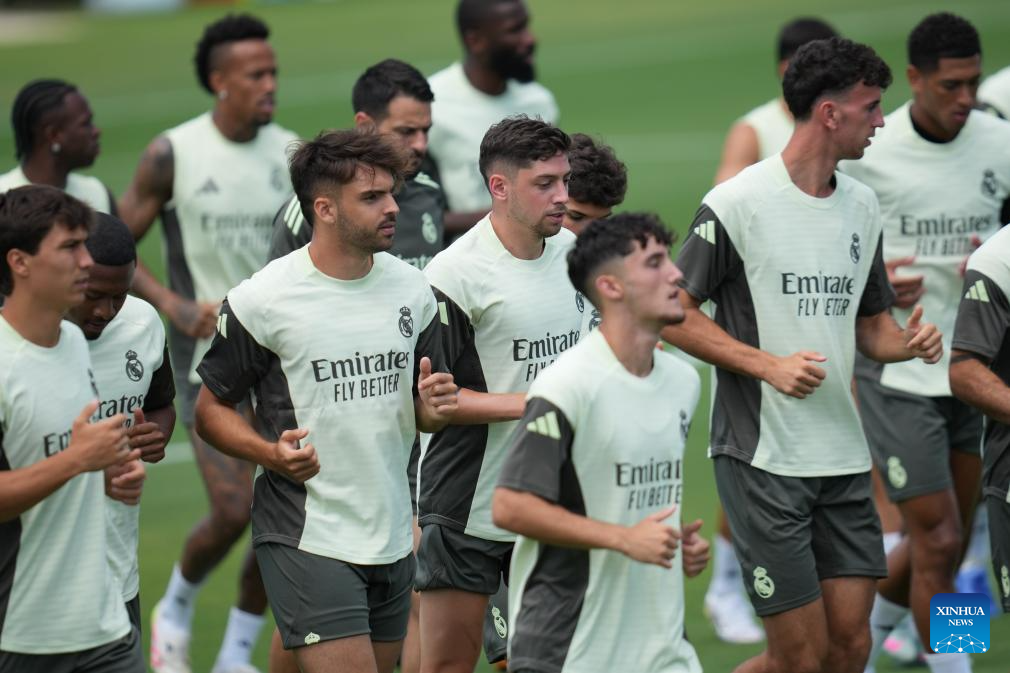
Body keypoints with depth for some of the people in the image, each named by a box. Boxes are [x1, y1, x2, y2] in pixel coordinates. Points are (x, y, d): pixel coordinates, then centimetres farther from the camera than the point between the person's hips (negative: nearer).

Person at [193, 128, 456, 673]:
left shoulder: (412, 290, 7)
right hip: (307, 541, -6)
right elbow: (211, 409, -2)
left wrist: (434, 408, -6)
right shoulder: (262, 300, -10)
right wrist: (271, 453, -20)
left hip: (393, 539, 6)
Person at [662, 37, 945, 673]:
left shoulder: (863, 205, 11)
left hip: (845, 459, 7)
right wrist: (769, 365, -16)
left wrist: (907, 341, -2)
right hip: (762, 457, -7)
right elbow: (675, 315, -7)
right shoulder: (738, 204, -10)